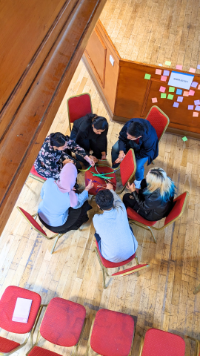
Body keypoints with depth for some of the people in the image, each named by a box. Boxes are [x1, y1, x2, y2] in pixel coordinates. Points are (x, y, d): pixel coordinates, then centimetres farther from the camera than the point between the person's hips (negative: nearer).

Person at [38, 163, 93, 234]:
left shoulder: (49, 182, -28)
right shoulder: (72, 197, -35)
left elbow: (42, 196, -5)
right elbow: (77, 205, -8)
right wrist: (87, 189, 2)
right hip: (56, 225, -4)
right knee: (85, 206, 12)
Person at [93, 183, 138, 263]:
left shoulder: (96, 219, -25)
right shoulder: (121, 210, -21)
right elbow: (117, 200, 3)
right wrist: (111, 189, 21)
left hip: (112, 258, -1)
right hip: (131, 252, 2)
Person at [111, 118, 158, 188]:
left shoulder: (150, 139, -44)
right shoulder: (129, 124, -36)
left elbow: (143, 153, -25)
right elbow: (122, 137, -17)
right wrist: (121, 151, -31)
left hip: (144, 149, -4)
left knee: (138, 166, -20)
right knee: (115, 148, -8)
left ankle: (138, 180, 18)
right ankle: (113, 166, 24)